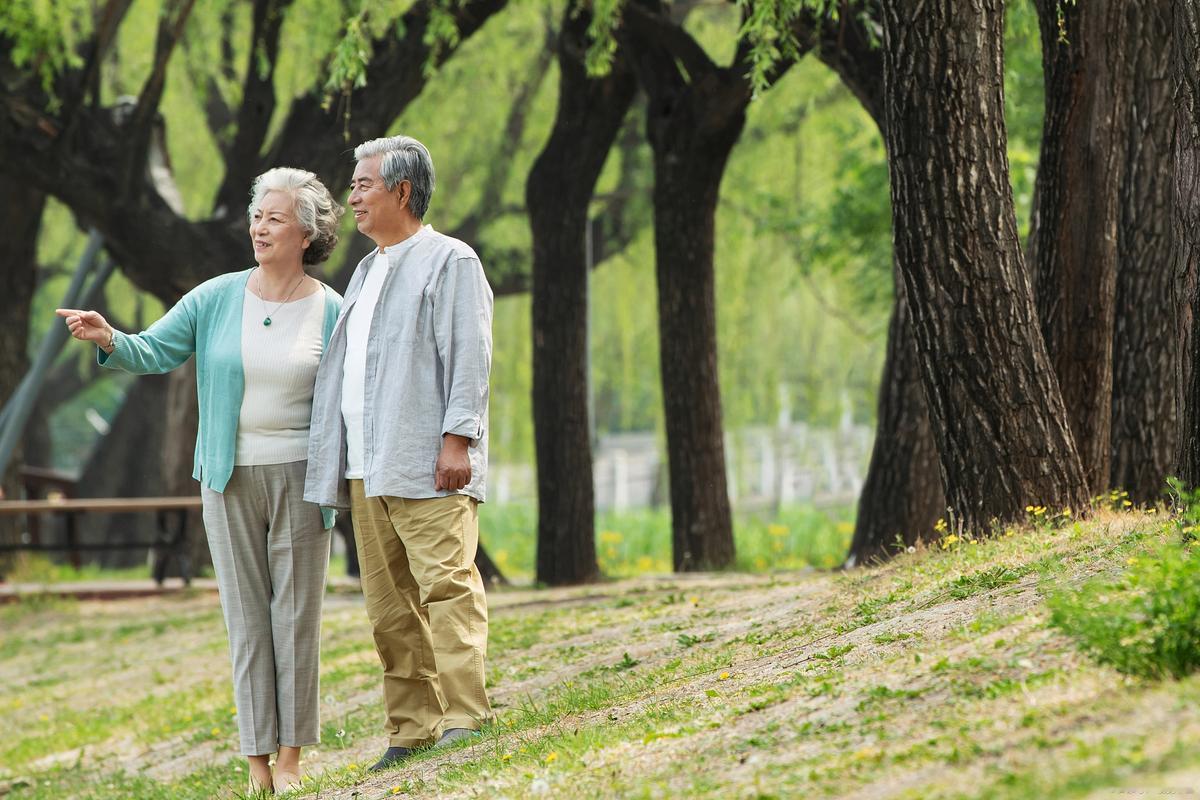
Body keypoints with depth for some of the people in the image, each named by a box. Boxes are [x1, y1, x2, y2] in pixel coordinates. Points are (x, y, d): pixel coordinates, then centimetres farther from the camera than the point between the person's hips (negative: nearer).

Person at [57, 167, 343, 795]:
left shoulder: (330, 312, 0)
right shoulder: (217, 299, 2)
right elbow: (155, 351, -1)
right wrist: (109, 340, -22)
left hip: (299, 477, -1)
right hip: (230, 479, 1)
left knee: (296, 614, 1)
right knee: (245, 616, 2)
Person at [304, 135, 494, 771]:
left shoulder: (450, 261, 0)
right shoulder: (366, 272, 25)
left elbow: (469, 359, -8)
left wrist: (457, 439, -17)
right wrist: (331, 463, 21)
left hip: (427, 465, -8)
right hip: (365, 470, 8)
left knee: (445, 586, -14)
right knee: (389, 606, 5)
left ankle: (465, 721, -16)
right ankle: (410, 732, 6)